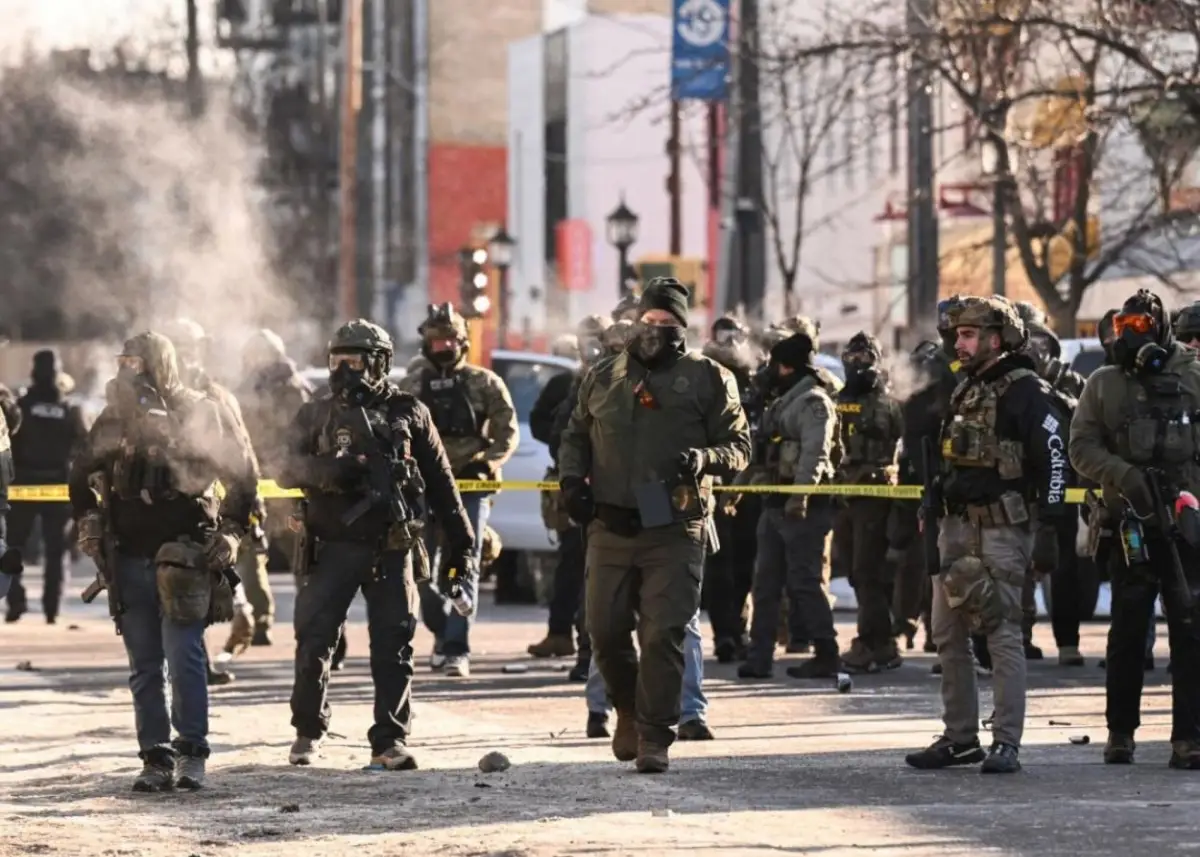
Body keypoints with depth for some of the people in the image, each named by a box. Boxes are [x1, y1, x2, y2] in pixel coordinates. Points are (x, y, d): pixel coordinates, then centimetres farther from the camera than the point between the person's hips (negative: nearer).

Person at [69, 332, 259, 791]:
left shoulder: (201, 414, -3)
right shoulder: (115, 418, 8)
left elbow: (244, 473, 3)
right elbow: (80, 475, 21)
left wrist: (230, 531, -3)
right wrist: (87, 522, 11)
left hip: (184, 559, -4)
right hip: (129, 560, 4)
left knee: (183, 658, -11)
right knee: (144, 668, 6)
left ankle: (192, 754, -3)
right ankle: (156, 759, 10)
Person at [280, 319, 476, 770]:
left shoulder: (408, 414, 6)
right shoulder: (316, 414, 7)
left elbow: (440, 483, 10)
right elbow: (287, 469, -3)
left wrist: (462, 543, 9)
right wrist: (327, 469, -24)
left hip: (389, 549, 0)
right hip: (332, 547, 0)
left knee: (393, 647, -3)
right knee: (313, 640, -1)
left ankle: (390, 741, 1)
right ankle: (308, 732, 17)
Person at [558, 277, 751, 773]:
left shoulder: (708, 379, 4)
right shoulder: (602, 378, 14)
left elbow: (739, 447, 4)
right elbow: (575, 437, 25)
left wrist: (705, 458, -17)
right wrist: (572, 478, 7)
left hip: (675, 531, -3)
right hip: (610, 526, 4)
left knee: (664, 635, -8)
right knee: (605, 632, 5)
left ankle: (654, 737, -2)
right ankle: (630, 712, 29)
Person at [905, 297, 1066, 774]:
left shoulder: (1027, 393, -9)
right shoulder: (966, 392, 17)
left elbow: (1054, 462, -14)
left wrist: (1049, 532, -18)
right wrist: (932, 515, 20)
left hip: (1003, 528, -9)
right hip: (957, 525, 9)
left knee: (1003, 634, -8)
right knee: (947, 635, 9)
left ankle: (1007, 743, -5)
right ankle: (960, 738, 17)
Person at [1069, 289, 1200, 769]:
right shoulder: (1105, 384, 7)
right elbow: (1083, 447, 2)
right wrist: (1123, 474, -14)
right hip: (1132, 524, 1)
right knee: (1128, 629, 7)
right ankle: (1120, 730, 16)